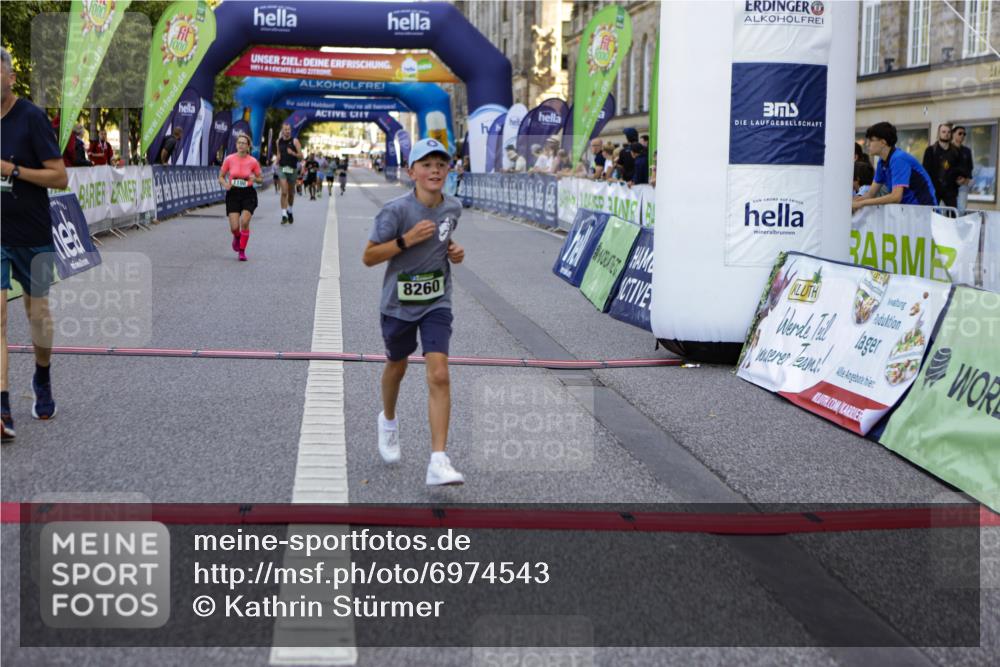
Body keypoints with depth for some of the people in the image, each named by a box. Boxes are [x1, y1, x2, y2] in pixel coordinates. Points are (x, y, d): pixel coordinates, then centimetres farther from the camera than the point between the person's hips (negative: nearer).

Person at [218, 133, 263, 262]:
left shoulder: (253, 161, -3)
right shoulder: (229, 159, -2)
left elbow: (260, 179, 8)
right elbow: (221, 176, 7)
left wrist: (254, 178, -15)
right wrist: (225, 184, -13)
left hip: (248, 194, -1)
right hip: (233, 194, 1)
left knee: (244, 222, -18)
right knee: (234, 227, -7)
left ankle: (242, 251, 0)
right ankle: (237, 237, 33)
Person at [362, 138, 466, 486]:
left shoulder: (453, 207, -3)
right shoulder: (396, 210, -19)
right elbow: (368, 257, -15)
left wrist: (453, 250, -2)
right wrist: (406, 240, -27)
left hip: (437, 302, 2)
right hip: (399, 302, -2)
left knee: (439, 376, -13)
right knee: (397, 367, 20)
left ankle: (438, 461, -16)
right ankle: (388, 420, 53)